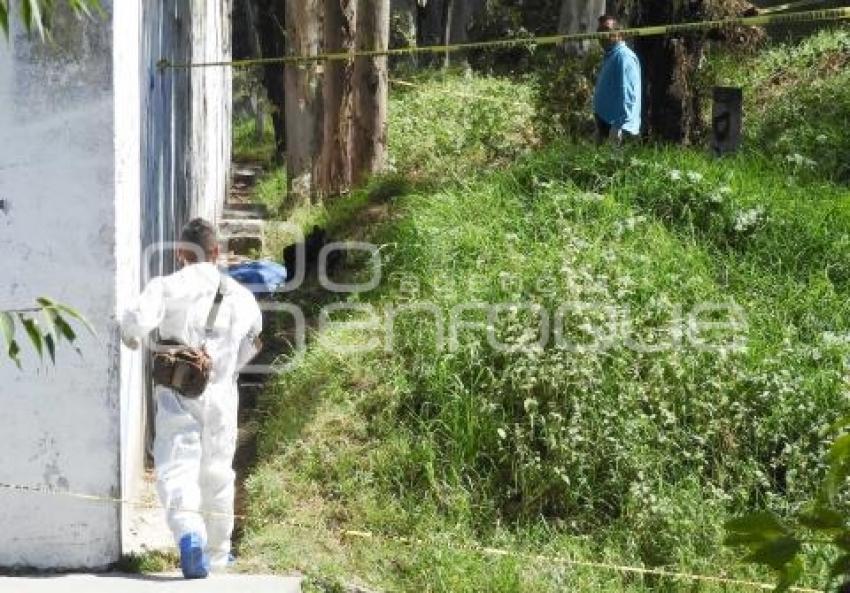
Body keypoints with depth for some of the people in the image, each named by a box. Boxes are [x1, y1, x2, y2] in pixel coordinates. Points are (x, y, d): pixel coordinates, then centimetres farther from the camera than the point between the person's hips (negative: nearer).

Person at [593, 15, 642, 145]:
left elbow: (627, 95, -22)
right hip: (606, 122, 10)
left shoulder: (624, 57, -14)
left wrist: (620, 127, -27)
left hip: (615, 125, -10)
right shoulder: (609, 56, 18)